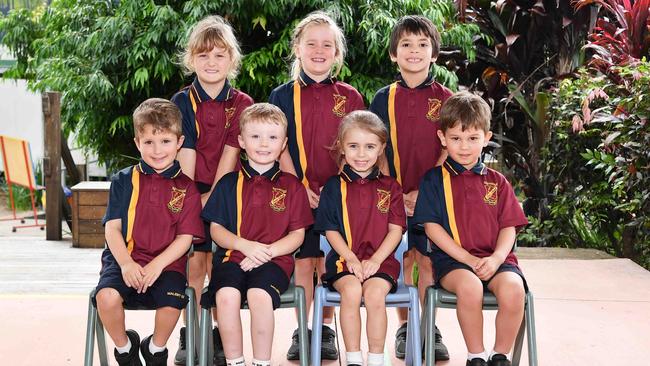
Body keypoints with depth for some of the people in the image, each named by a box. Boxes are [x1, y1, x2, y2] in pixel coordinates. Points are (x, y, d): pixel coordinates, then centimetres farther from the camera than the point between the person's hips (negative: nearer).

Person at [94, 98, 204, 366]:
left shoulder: (186, 187, 4)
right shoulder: (124, 180, 8)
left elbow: (185, 237, -1)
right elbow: (112, 227, 3)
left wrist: (157, 265, -16)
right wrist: (126, 263, -13)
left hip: (168, 262, -1)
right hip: (125, 258, 1)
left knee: (171, 305, -29)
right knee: (106, 296, -29)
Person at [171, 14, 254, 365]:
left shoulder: (241, 104, -2)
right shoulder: (183, 101, -2)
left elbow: (230, 153, -8)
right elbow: (186, 152, -8)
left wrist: (212, 197, -14)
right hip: (191, 192, 0)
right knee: (194, 263, 0)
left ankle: (221, 337, 9)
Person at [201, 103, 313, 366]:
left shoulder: (291, 186, 10)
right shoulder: (229, 183, 12)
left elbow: (297, 234, 7)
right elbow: (215, 228, 10)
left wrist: (266, 251, -10)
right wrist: (245, 245, -9)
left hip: (274, 259, -1)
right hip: (233, 255, 1)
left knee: (259, 294, -34)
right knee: (226, 295, -31)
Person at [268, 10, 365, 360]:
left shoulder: (350, 97, 5)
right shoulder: (283, 96, 2)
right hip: (298, 193, -1)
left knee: (329, 262, 6)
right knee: (304, 261, 3)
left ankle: (326, 329, 18)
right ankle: (302, 331, 14)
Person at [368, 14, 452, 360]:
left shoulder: (444, 99, 0)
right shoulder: (384, 98, 2)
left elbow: (448, 150, -3)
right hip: (393, 196, 1)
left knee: (427, 260, 3)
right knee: (402, 260, 6)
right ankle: (403, 328, 19)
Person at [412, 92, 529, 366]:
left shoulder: (496, 182, 16)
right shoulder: (434, 180, 7)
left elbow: (509, 227, 10)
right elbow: (432, 226, -1)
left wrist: (496, 259, -11)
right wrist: (469, 259, -11)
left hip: (495, 258, 2)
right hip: (452, 260, -2)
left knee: (513, 288, -30)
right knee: (469, 286, -36)